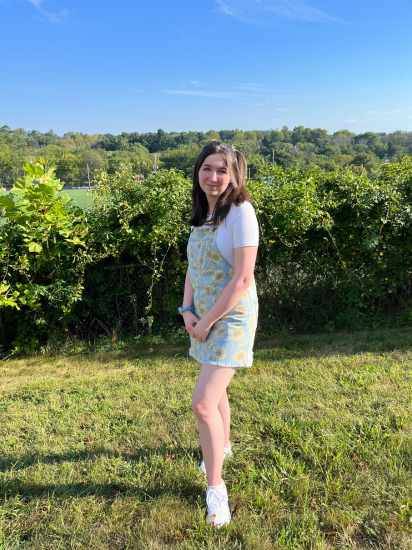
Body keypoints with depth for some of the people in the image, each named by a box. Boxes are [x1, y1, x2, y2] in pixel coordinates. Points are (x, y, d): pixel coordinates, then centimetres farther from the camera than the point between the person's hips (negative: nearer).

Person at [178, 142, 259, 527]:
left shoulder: (240, 212, -16)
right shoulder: (202, 213, 8)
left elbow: (242, 280, -20)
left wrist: (207, 321, -14)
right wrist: (187, 311, -2)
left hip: (231, 318, -7)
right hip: (203, 317, 8)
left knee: (203, 403, -10)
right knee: (215, 390, 23)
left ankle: (215, 487, 10)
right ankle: (223, 445, 48)